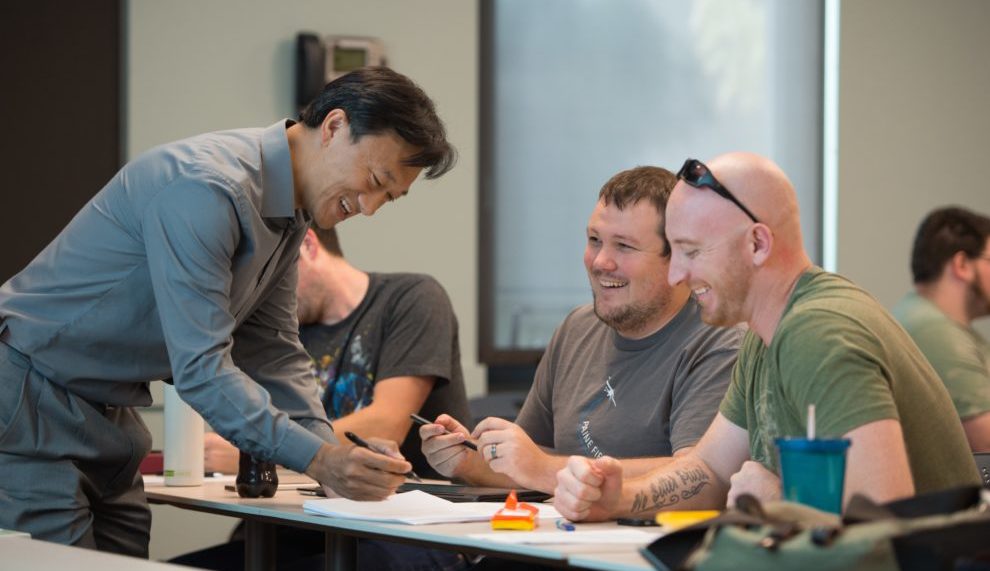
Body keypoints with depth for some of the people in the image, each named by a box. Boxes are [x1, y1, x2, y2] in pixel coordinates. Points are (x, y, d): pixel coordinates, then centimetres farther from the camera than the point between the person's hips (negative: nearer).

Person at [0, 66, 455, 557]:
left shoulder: (289, 215, 5)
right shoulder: (205, 188, -26)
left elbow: (272, 356, 7)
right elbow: (201, 367, -29)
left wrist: (340, 456, -8)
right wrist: (319, 460, -32)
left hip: (106, 415, 9)